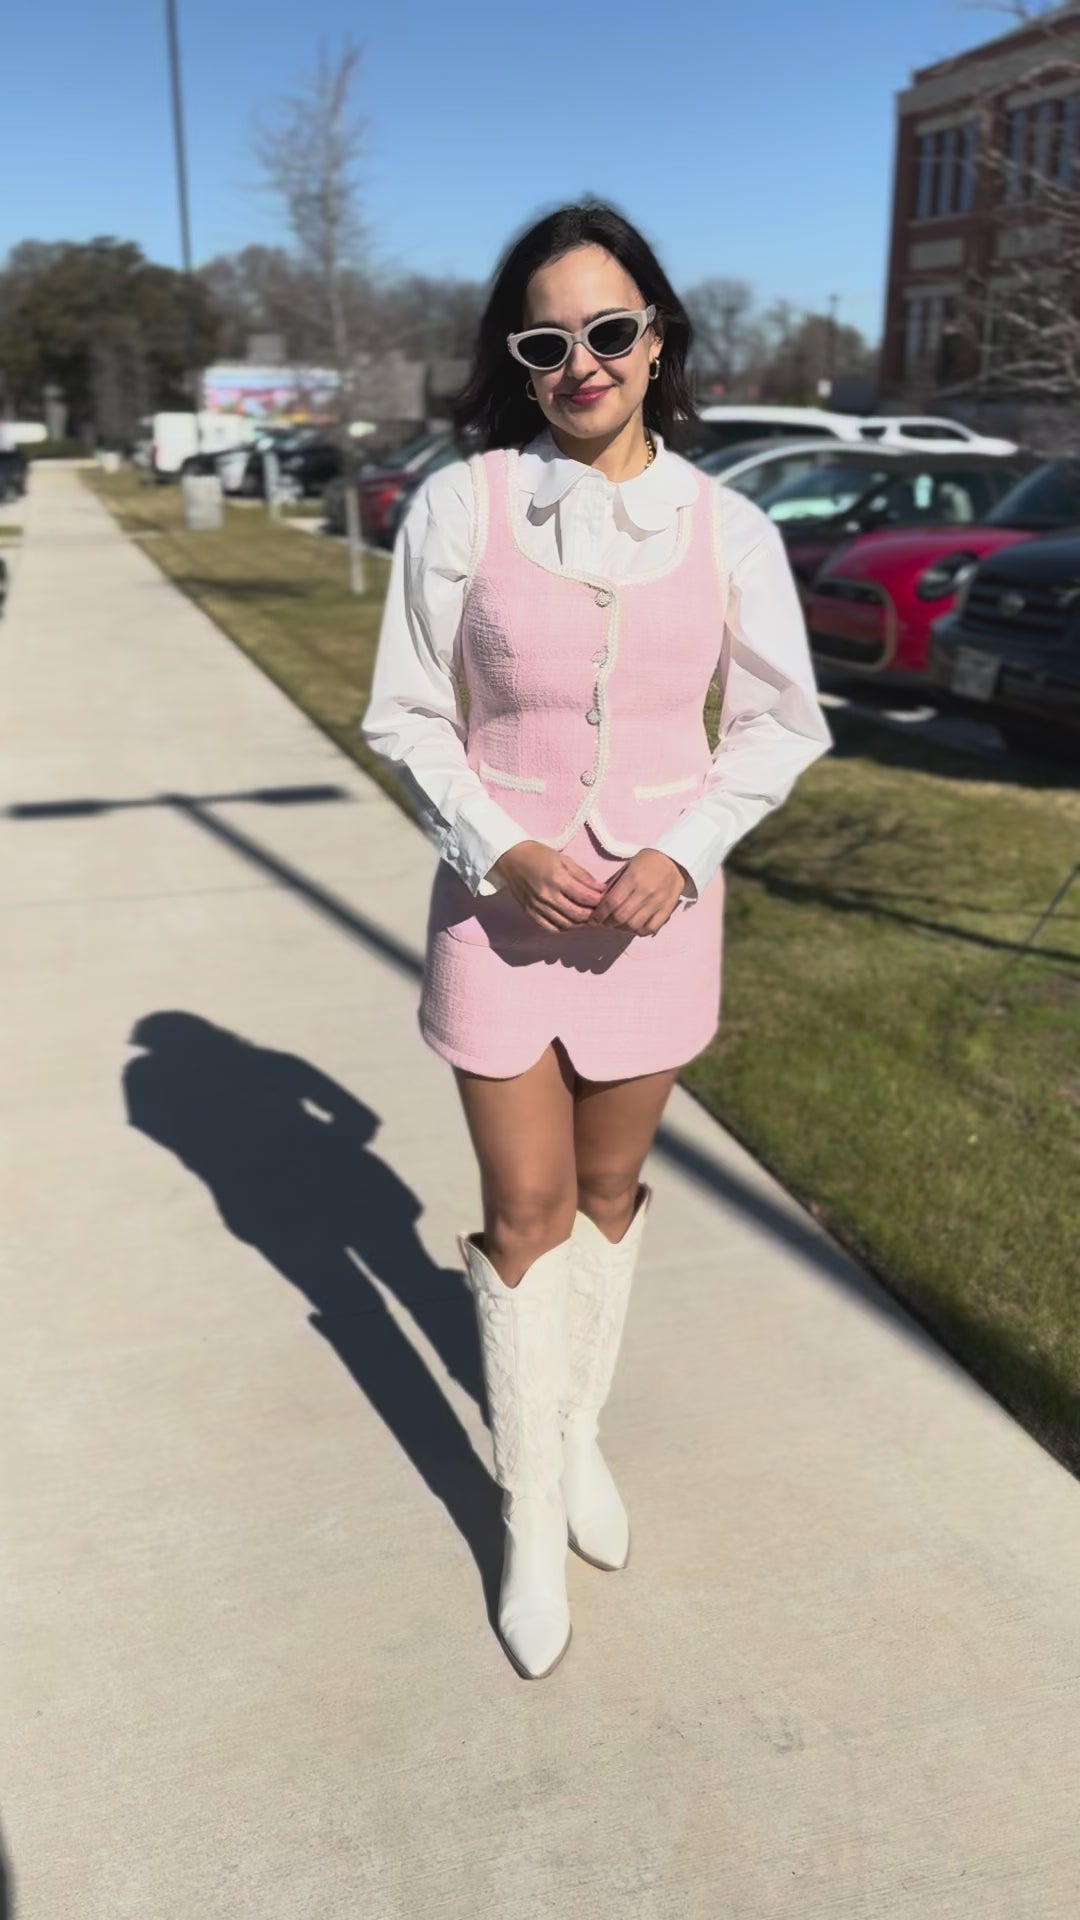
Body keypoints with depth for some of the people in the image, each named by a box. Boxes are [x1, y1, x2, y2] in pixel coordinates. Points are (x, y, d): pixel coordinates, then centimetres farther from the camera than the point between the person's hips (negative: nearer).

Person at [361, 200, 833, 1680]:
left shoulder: (728, 529, -3)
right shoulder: (460, 506, -7)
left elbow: (782, 721, 4)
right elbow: (407, 714, -2)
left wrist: (686, 853, -11)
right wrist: (496, 850, -16)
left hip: (658, 907, 2)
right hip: (502, 899, -1)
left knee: (609, 1194, 16)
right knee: (526, 1214, 5)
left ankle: (580, 1431, 41)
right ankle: (532, 1517, 25)